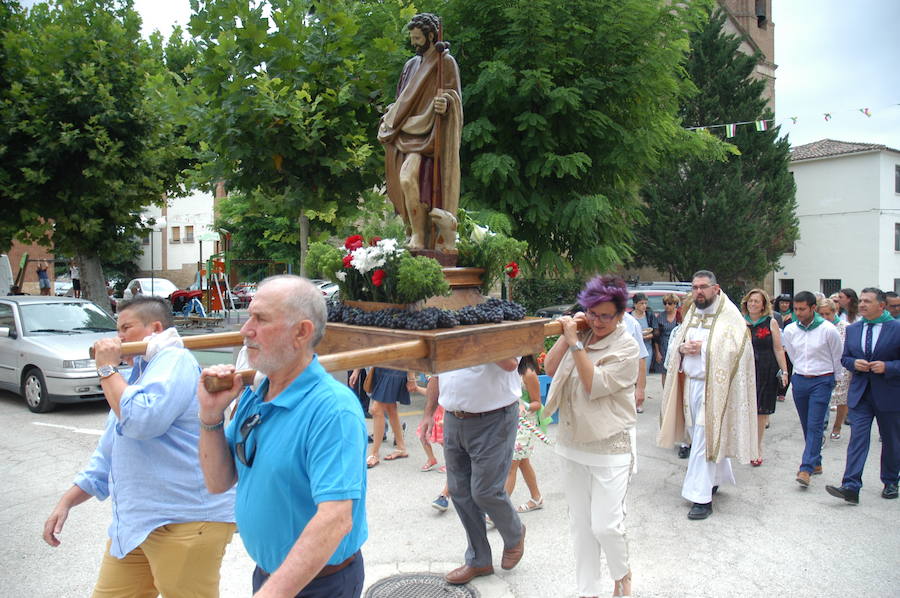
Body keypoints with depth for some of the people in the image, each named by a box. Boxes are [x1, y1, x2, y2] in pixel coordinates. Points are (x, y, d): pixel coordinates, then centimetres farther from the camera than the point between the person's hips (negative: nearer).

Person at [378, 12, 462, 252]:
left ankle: (418, 238, -20)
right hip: (408, 132, 7)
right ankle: (417, 238, 4)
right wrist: (389, 119, 18)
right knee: (405, 182, 0)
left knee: (408, 178, -24)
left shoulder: (446, 62, 2)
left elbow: (453, 96, -7)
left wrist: (445, 103, -29)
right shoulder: (412, 64, 22)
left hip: (429, 133, -7)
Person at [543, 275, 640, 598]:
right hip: (573, 444, 6)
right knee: (580, 523, 14)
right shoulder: (582, 334, 4)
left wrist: (575, 343, -22)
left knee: (605, 525, -4)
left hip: (610, 448, -5)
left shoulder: (627, 347, -12)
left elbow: (594, 385, -20)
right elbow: (550, 368, 0)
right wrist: (566, 336, -8)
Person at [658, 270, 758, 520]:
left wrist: (704, 347, -19)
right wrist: (683, 347, -4)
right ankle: (715, 479, 36)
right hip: (690, 382, 7)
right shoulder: (692, 313, 12)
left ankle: (702, 497, -1)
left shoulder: (729, 314, -9)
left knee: (703, 439, -8)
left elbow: (736, 347, -15)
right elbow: (677, 339, 17)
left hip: (713, 385, -7)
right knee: (704, 436, 17)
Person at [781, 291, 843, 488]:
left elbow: (837, 358, 4)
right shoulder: (789, 330, 1)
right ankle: (816, 463, 23)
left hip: (822, 382, -4)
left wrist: (833, 380, 13)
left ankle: (806, 468, -10)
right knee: (806, 425, 11)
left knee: (815, 426, -8)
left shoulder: (828, 330, -10)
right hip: (799, 381, 4)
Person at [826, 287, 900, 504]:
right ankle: (851, 487, -11)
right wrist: (854, 363, -7)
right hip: (860, 394, 2)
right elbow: (844, 358, 13)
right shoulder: (852, 329, 6)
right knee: (858, 439, -6)